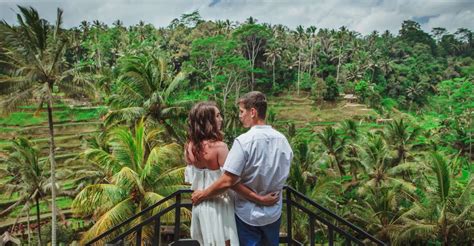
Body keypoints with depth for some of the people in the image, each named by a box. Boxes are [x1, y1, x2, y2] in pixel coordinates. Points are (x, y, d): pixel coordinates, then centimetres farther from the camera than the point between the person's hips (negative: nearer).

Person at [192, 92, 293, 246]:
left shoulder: (244, 141, -23)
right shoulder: (282, 140, -5)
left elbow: (227, 182, -24)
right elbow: (282, 176, 6)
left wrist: (202, 195, -10)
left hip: (249, 215, -5)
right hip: (274, 213, 5)